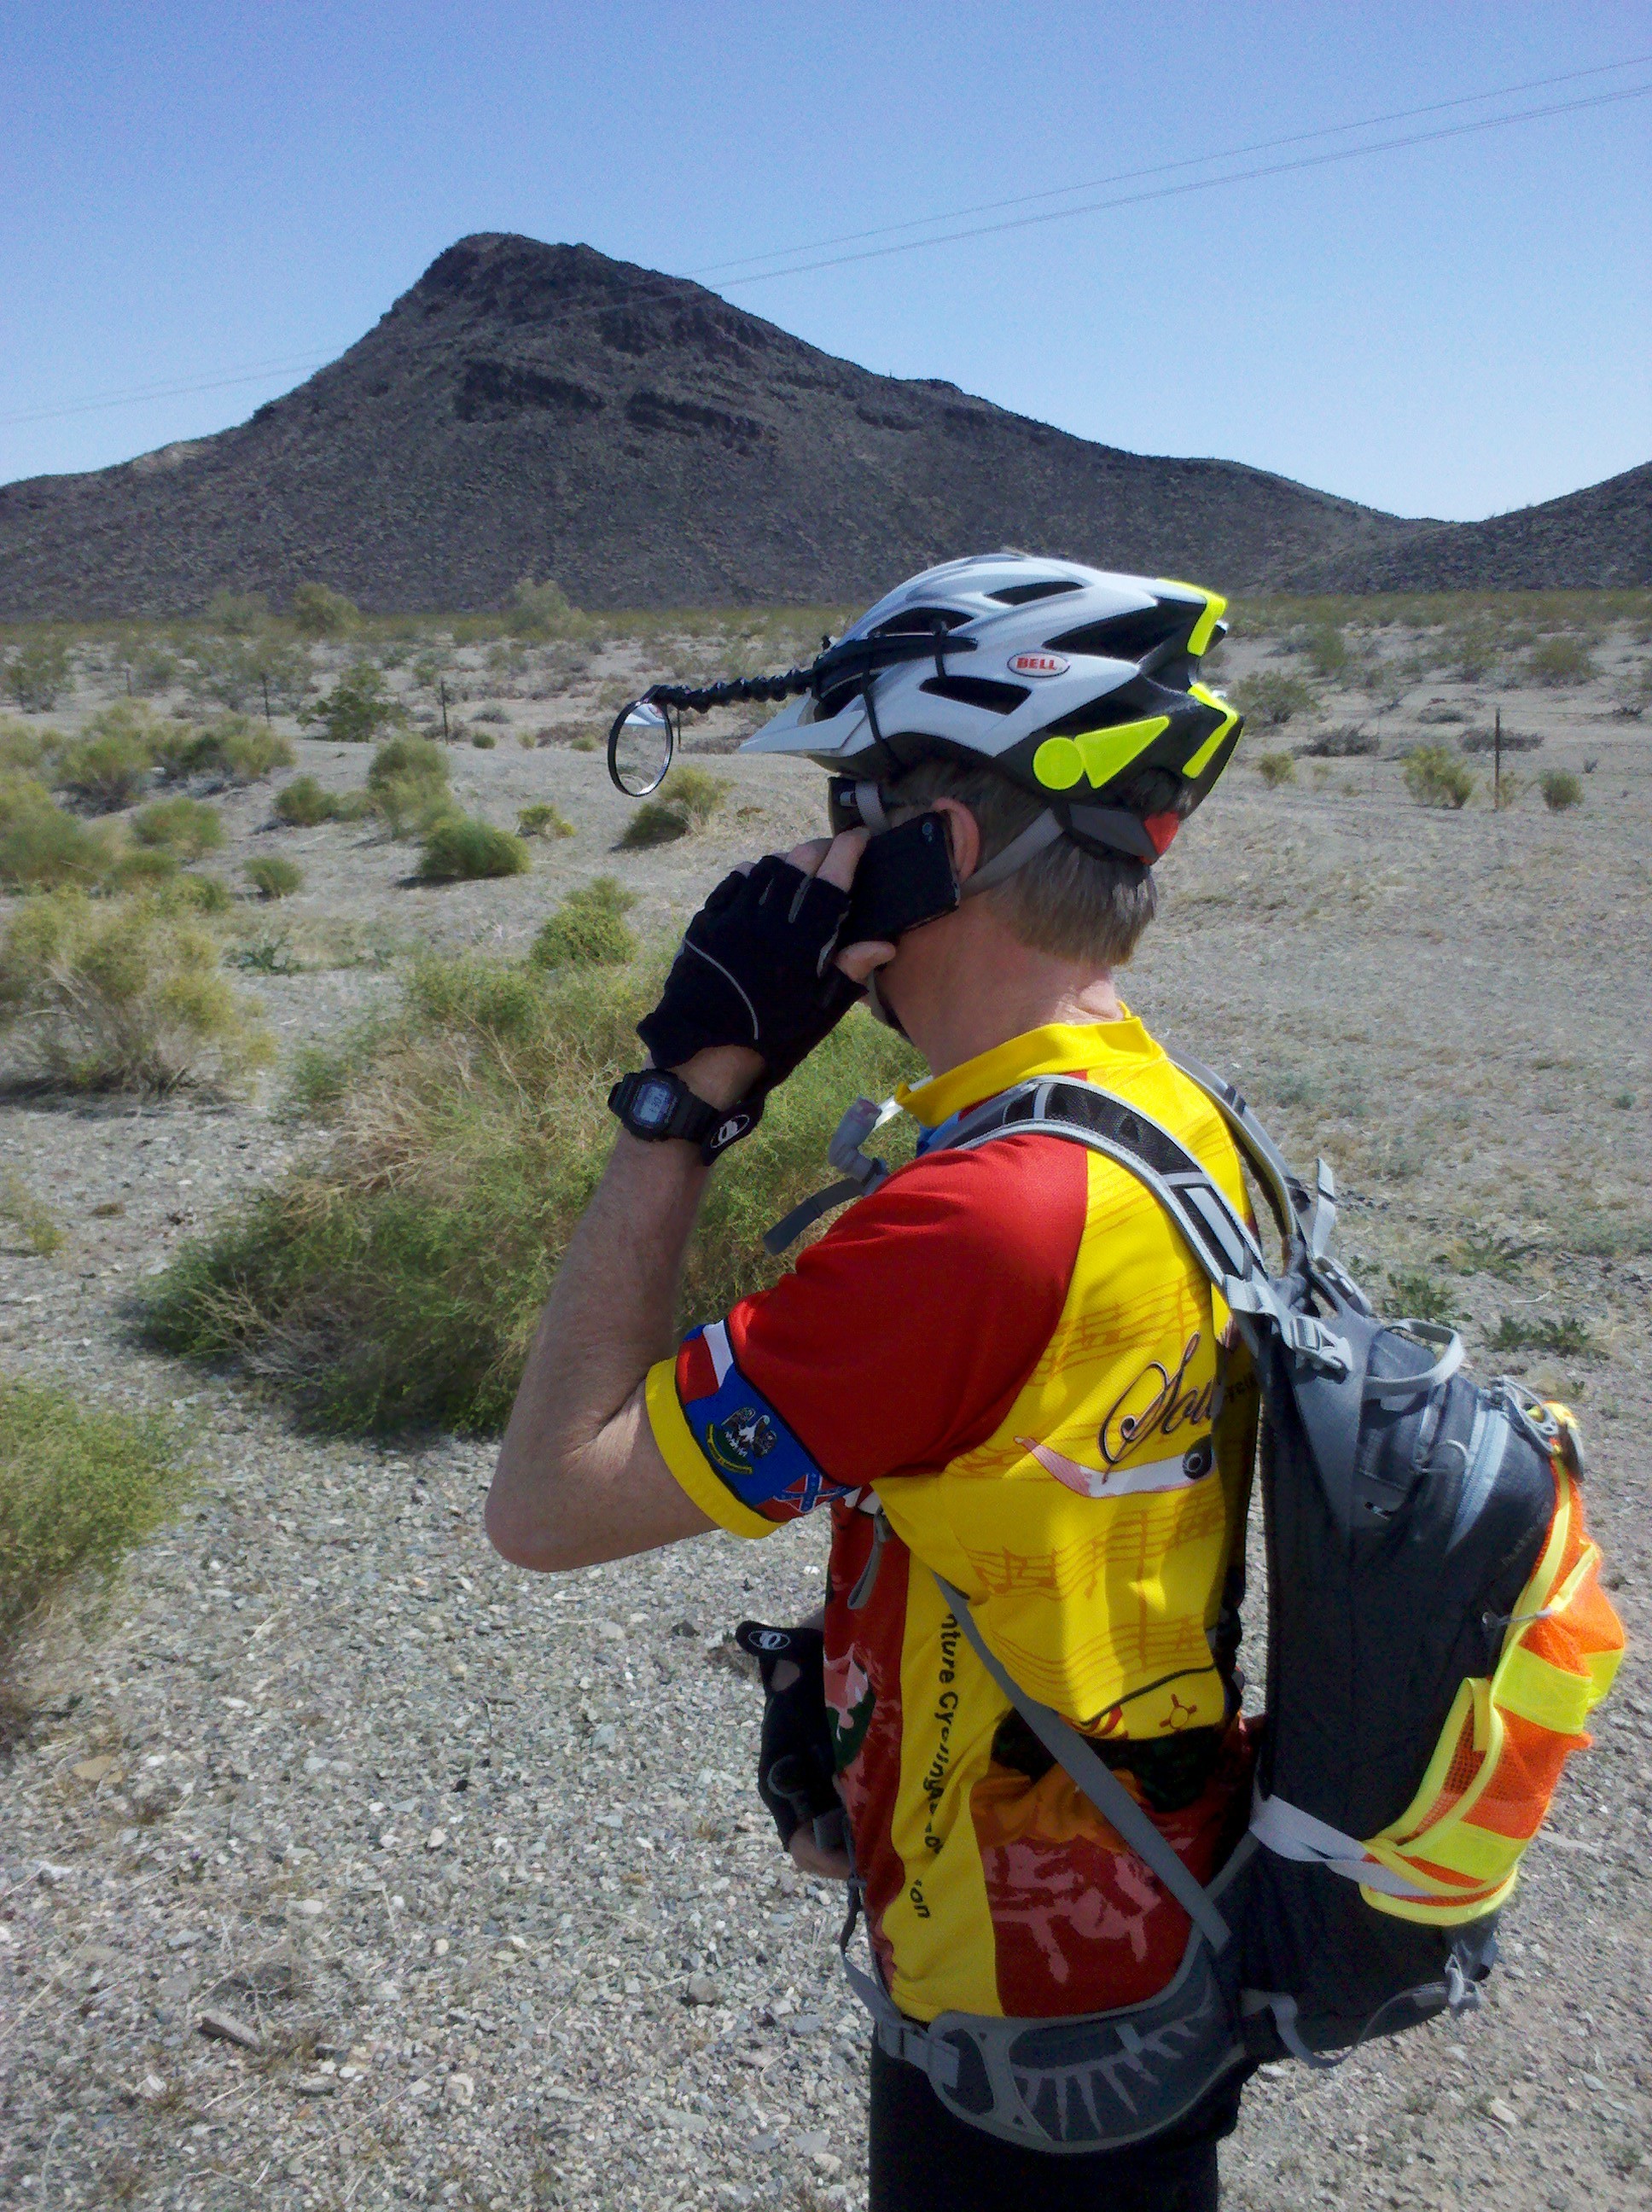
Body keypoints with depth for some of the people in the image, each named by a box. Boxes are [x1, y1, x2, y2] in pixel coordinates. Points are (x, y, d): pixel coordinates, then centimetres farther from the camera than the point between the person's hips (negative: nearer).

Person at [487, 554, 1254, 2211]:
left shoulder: (982, 1221, -35)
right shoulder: (1174, 1129, -4)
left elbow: (549, 1501, -27)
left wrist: (687, 1088, -26)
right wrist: (862, 1768, 15)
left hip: (1042, 2050, -7)